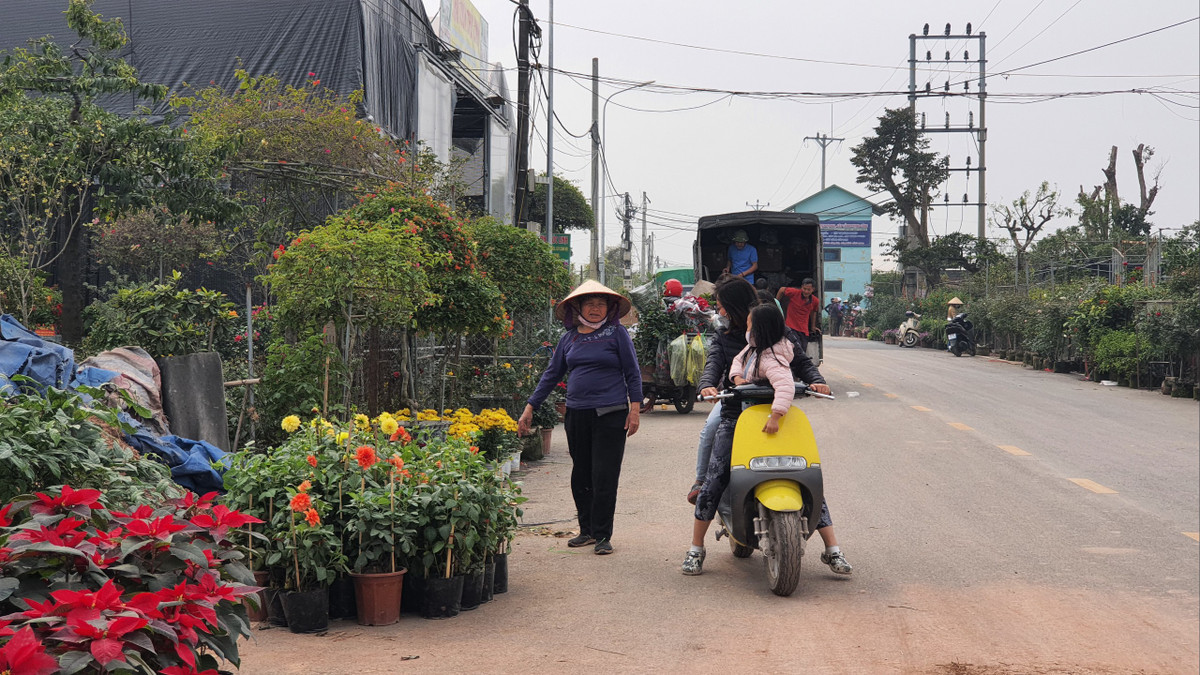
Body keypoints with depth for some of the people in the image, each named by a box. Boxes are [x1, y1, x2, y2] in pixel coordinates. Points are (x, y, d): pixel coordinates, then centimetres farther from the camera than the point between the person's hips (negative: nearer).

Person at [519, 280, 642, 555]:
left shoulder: (616, 332, 0)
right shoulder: (569, 338, 11)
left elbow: (633, 372, 2)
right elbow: (551, 375, 16)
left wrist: (635, 408, -5)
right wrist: (529, 408, 14)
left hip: (610, 415, -4)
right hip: (576, 415, 4)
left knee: (604, 476, -4)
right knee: (580, 476, 9)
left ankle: (602, 535, 4)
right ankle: (587, 530, 21)